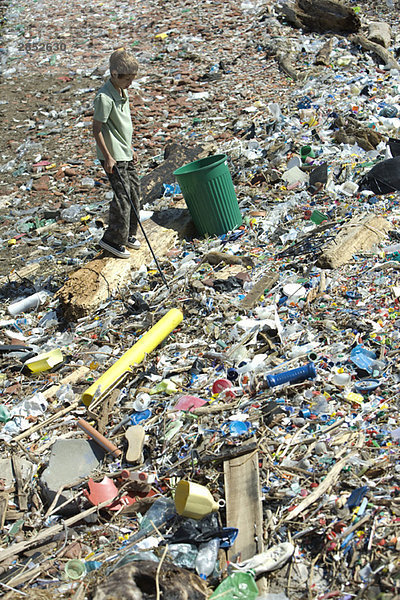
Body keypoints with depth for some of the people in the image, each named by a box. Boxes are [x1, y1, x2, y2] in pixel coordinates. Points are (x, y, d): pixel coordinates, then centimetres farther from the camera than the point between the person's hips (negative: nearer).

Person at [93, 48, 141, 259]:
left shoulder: (122, 92, 8)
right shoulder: (104, 97, -20)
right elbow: (96, 130, -18)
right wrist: (107, 157, -17)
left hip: (125, 152, 9)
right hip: (113, 156, -9)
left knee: (134, 191, 14)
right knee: (122, 196, -7)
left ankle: (127, 233, 28)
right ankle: (112, 240, 6)